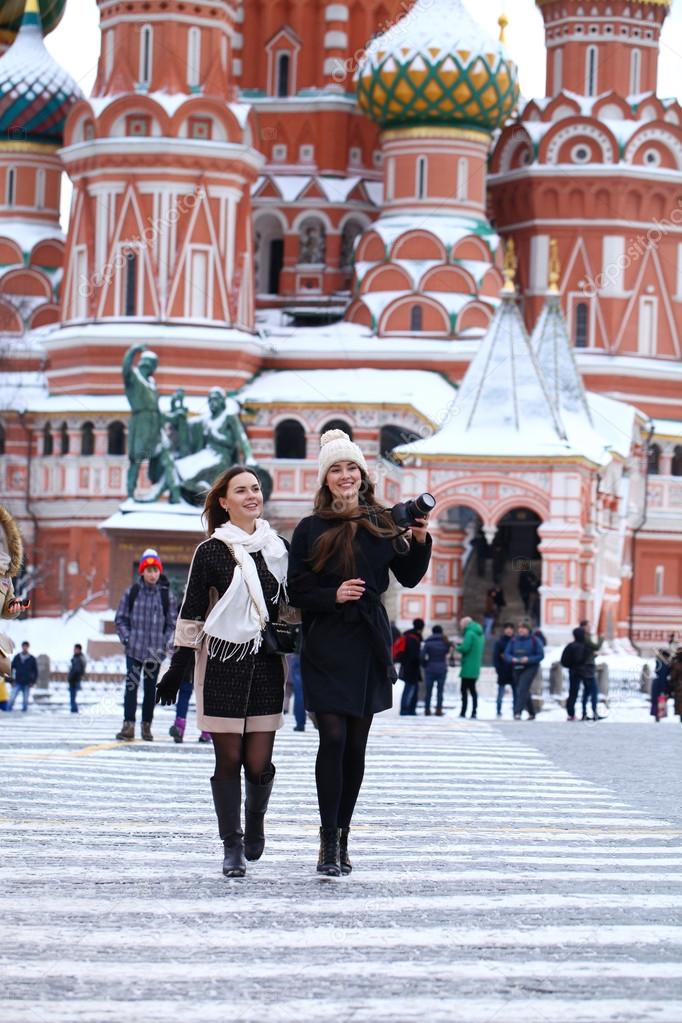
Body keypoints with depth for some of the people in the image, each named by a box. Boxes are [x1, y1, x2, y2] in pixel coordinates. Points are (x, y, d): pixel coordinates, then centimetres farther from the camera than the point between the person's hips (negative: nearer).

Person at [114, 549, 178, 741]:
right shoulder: (132, 592, 1)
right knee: (131, 686, -9)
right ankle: (128, 725, -14)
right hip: (134, 649, -1)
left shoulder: (167, 595, 1)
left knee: (150, 688, 9)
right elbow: (120, 618, 8)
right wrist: (126, 638, -4)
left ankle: (147, 725, 17)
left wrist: (166, 644, -3)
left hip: (155, 651, 1)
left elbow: (172, 623, 7)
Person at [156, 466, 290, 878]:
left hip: (266, 663, 3)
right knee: (229, 758, -1)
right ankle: (232, 846, 8)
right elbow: (192, 614, 0)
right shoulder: (211, 552, -1)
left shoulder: (278, 547, 10)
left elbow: (290, 605, 19)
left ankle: (255, 824, 25)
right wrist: (178, 667, -2)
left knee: (259, 762, -2)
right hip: (222, 662, -3)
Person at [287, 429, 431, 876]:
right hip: (327, 645, -3)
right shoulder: (310, 530, 2)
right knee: (333, 738, -12)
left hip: (369, 642, 3)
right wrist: (333, 595, -16)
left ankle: (342, 837, 15)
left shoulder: (382, 524, 8)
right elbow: (297, 591, 1)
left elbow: (409, 577, 10)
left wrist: (419, 541, -6)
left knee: (356, 744, 7)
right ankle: (329, 842, -8)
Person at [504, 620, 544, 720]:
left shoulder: (534, 640, -6)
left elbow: (540, 655, -6)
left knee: (522, 690, -19)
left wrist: (528, 659, -19)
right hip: (517, 669, 5)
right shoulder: (514, 640, 5)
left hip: (530, 668, -5)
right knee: (525, 692, 15)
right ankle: (531, 713, 29)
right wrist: (512, 659, -15)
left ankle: (517, 712, -24)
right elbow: (506, 654, 6)